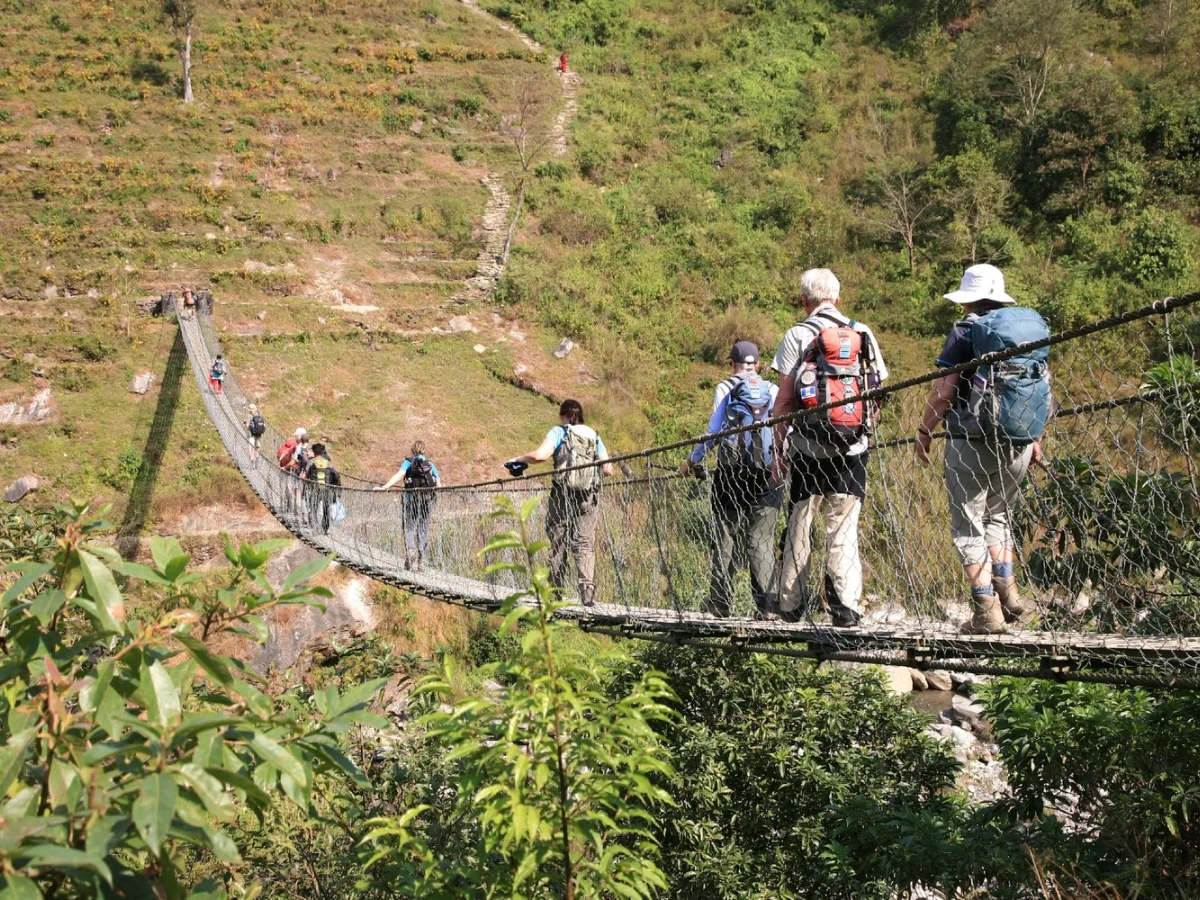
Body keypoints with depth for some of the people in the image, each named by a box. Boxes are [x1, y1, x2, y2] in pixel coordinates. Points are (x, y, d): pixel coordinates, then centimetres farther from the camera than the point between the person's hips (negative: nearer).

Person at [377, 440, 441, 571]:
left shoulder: (408, 462, 0)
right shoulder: (430, 464, 10)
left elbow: (399, 475, -16)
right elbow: (438, 483, 6)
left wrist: (385, 487, -22)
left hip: (411, 498, -2)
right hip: (428, 499, 2)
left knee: (409, 527, 8)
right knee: (423, 529, 9)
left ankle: (410, 550, -19)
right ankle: (422, 560, 6)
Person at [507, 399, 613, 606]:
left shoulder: (559, 431, 1)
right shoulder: (594, 436, 13)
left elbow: (540, 455, -15)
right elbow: (607, 469, 9)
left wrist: (519, 459, 1)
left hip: (563, 495, -2)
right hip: (589, 497, 2)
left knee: (559, 544, 7)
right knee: (585, 544, 0)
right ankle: (588, 591, -16)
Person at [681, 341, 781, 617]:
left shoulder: (725, 389, 3)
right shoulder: (773, 390, 10)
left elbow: (713, 430, -2)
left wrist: (693, 460, 8)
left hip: (730, 473, -1)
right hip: (766, 474, 1)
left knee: (725, 539, 7)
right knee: (762, 540, 3)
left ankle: (720, 604, 9)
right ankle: (767, 603, -6)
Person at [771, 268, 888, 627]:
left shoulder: (797, 335, -2)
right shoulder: (863, 334, 7)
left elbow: (784, 400, -5)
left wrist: (779, 450, 2)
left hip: (809, 449, -2)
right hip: (853, 449, 2)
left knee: (799, 527, 9)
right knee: (844, 529, 5)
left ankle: (791, 605, 16)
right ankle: (845, 604, -4)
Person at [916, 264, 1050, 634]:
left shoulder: (967, 330, -8)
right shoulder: (1034, 325, 10)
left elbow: (944, 389, -11)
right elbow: (1043, 385, 14)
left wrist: (925, 430, 2)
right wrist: (1036, 439, 22)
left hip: (973, 442, -6)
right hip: (1020, 443, 6)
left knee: (968, 525, 3)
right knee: (997, 514, 25)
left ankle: (987, 609, 0)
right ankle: (1008, 593, 17)